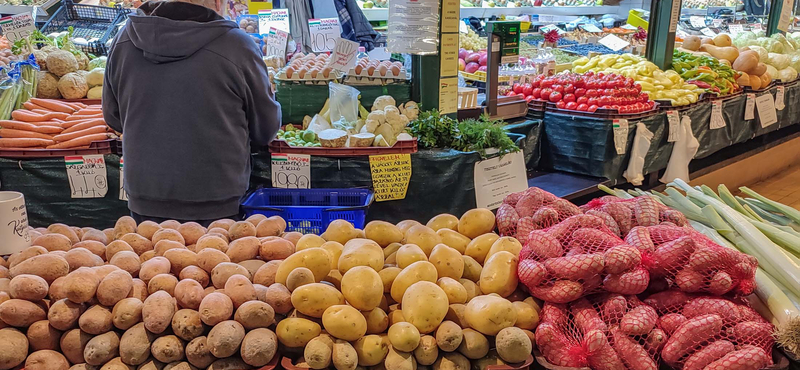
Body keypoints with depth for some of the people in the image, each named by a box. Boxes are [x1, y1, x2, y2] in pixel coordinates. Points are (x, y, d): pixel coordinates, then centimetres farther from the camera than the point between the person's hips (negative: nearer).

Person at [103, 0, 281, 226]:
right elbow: (266, 129, -5)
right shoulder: (237, 46, -18)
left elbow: (113, 118, 9)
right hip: (214, 208, -3)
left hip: (144, 201, 4)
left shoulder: (124, 40, -5)